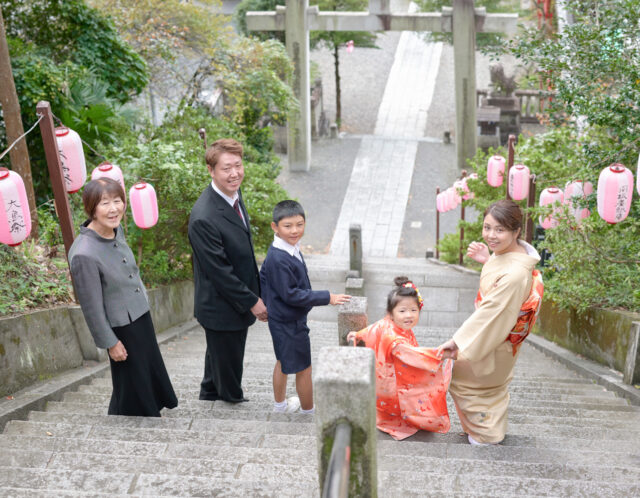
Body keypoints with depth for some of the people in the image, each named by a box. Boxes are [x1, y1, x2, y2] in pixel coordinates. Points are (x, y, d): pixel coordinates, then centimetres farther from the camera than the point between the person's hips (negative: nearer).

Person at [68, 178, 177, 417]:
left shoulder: (116, 230, -5)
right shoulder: (84, 254, -29)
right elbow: (91, 306, -21)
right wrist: (110, 343, -14)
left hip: (142, 316, 8)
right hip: (121, 328, -8)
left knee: (153, 371, 23)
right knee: (134, 385, 10)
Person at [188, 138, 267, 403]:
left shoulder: (234, 194, 0)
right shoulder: (204, 218, -31)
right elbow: (219, 272, -26)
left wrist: (255, 294, 14)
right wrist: (252, 302, -17)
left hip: (239, 299, 9)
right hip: (221, 308, -9)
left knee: (218, 358, 29)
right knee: (227, 371, 13)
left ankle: (209, 396, 50)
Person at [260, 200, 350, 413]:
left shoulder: (291, 248, 0)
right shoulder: (279, 259, -30)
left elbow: (263, 275, 13)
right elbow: (290, 294, -28)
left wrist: (268, 303, 20)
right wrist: (327, 298, -25)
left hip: (280, 318, 10)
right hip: (290, 324, -10)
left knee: (283, 361, 26)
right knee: (303, 368, 7)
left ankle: (279, 404, 45)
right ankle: (308, 411, 25)